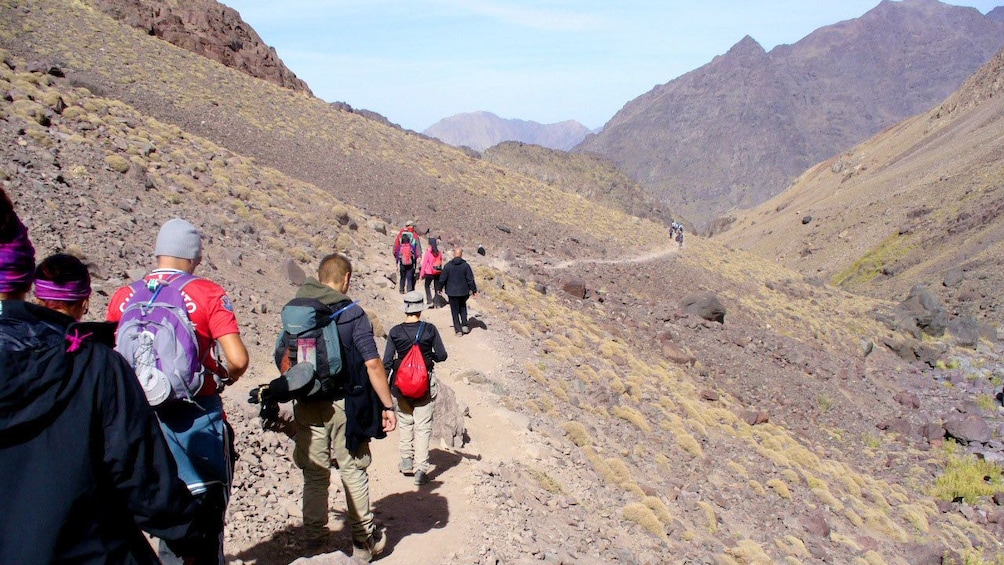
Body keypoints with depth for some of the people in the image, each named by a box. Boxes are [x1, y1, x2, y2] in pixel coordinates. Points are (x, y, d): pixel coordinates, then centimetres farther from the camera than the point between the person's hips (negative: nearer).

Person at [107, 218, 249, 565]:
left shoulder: (123, 298, 1)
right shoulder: (208, 294, -9)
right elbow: (238, 359, -16)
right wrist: (227, 378, 5)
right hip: (196, 415, -3)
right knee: (205, 507, 12)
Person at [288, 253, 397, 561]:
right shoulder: (353, 314, -11)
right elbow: (373, 364, -15)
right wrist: (388, 406, -9)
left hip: (306, 407, 3)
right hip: (344, 406, -3)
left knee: (314, 475, 15)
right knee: (353, 471, 11)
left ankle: (314, 540, 24)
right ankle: (363, 541, 20)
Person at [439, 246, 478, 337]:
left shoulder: (447, 266, -10)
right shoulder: (466, 265, -9)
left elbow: (442, 279, -5)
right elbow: (470, 279, -7)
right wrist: (474, 290, 4)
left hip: (452, 292, -1)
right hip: (463, 292, 1)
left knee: (455, 311, 8)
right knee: (463, 307, 24)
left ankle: (458, 329, 7)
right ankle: (464, 325, 14)